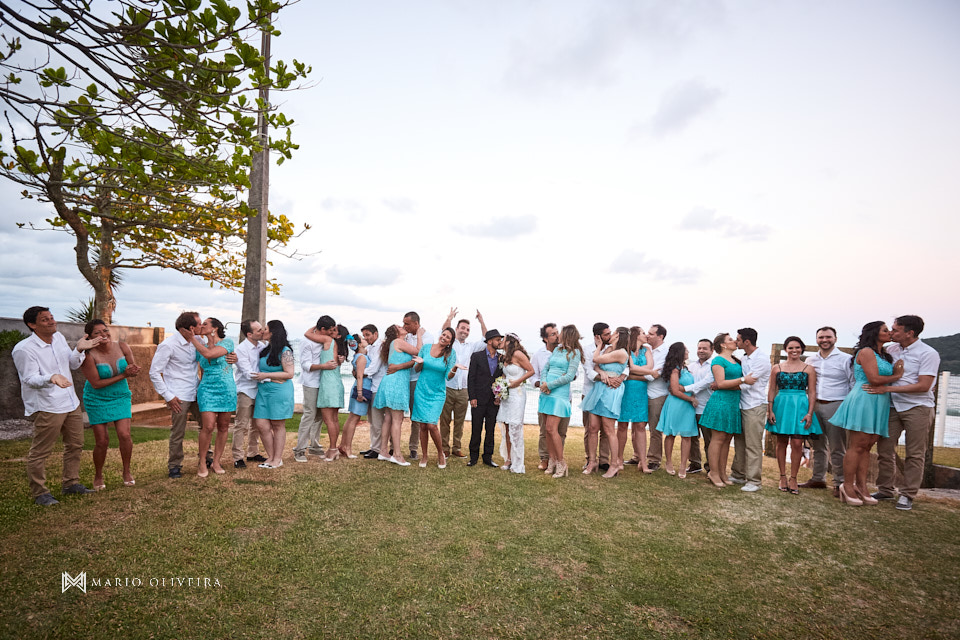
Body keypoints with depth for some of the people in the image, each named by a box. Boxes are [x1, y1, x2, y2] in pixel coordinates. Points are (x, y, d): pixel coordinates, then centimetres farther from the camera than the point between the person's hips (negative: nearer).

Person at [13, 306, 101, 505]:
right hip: (46, 408, -7)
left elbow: (73, 365, 16)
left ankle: (71, 483, 30)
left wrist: (79, 350, -3)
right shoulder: (23, 349, -16)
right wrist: (51, 378, -38)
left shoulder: (59, 337, 6)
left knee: (75, 445, 16)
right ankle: (39, 492, 17)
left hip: (71, 403, 8)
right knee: (40, 452, 2)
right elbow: (30, 380, -18)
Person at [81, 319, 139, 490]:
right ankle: (98, 476, 25)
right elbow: (96, 384, -19)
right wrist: (123, 375, -23)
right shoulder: (88, 355, -20)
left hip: (120, 397, 2)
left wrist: (132, 369, -24)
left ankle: (127, 472, 13)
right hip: (97, 400, -2)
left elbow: (134, 369, 0)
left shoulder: (121, 346, -9)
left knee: (124, 435, -7)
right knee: (102, 441, 0)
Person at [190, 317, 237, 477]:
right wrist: (197, 391, 17)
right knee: (208, 426, -12)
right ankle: (202, 462, 5)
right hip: (207, 390, 2)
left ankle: (216, 461, 18)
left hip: (227, 390, -2)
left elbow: (209, 354, -20)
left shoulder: (227, 342, -3)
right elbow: (203, 371, 19)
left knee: (223, 427, 5)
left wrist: (192, 338, -11)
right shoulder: (200, 348, 11)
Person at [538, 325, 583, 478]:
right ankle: (552, 460, 18)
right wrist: (543, 382, -4)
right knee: (547, 428, 7)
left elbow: (569, 376, -12)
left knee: (551, 429, -11)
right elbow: (545, 368, 15)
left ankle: (561, 463, 2)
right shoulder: (557, 349, 16)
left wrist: (549, 385, -12)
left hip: (560, 393, -7)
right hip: (546, 392, 7)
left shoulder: (574, 353, -4)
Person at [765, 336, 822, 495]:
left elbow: (812, 392, 2)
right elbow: (772, 390, 7)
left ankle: (793, 478, 8)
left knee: (797, 443, -4)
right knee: (781, 442, 5)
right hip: (781, 406, 1)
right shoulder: (778, 368, 7)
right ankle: (783, 477, 15)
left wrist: (810, 413, -6)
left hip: (800, 407, -1)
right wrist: (770, 410, 0)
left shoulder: (808, 369, 4)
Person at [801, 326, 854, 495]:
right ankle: (818, 479, 22)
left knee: (837, 448, -2)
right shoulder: (810, 360, 13)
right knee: (818, 446, 12)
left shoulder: (846, 359, -1)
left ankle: (839, 484, 7)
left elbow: (854, 385, -2)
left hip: (836, 406, -5)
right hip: (815, 405, 5)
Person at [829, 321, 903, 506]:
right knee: (857, 446, -8)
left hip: (878, 404, 8)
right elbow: (874, 379, -14)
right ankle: (848, 487, -3)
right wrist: (896, 376, 1)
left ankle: (861, 487, 8)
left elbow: (886, 378, 16)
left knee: (867, 447, 6)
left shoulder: (883, 355, 21)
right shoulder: (866, 352, -6)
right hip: (864, 401, -8)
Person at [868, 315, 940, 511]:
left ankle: (907, 495, 12)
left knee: (914, 454, 3)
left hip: (918, 408, -5)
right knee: (884, 449, 5)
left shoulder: (928, 353, -10)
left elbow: (923, 386, -17)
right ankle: (885, 490, 16)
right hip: (893, 406, 5)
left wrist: (887, 388, -21)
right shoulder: (891, 349, 5)